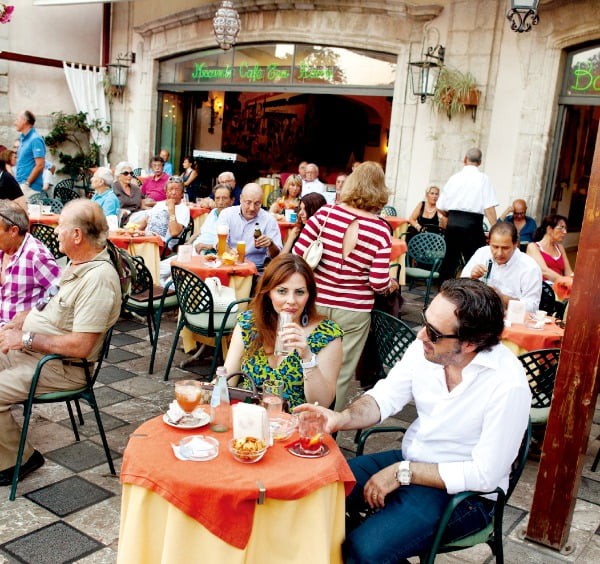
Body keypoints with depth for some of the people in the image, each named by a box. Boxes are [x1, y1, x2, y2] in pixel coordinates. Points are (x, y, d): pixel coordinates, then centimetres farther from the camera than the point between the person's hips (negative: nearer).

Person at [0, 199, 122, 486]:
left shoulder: (98, 278, -26)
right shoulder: (77, 263, 5)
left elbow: (80, 346, -28)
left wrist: (26, 339, -19)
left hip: (59, 366, -10)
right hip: (28, 348, 10)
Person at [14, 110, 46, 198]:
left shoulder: (35, 139, -12)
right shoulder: (22, 138, 16)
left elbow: (40, 165, -18)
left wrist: (27, 183, -16)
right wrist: (17, 181, 14)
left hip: (30, 187, -9)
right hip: (20, 185, 9)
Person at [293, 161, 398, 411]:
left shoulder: (325, 213, -8)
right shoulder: (381, 230, -12)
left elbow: (298, 254, -6)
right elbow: (379, 283, -12)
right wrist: (392, 284, 11)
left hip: (317, 303, 2)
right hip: (354, 311, -2)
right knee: (340, 376, 11)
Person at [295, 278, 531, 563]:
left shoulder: (508, 385, -27)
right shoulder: (425, 348, -11)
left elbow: (485, 475, -22)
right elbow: (385, 397, -2)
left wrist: (403, 473, -20)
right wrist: (342, 418, -22)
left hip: (464, 492, -6)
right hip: (409, 461, 6)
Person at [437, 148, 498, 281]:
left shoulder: (454, 178, 7)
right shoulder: (483, 179, -3)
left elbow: (441, 208, 9)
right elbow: (489, 208, -11)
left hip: (453, 222, 4)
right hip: (472, 223, -4)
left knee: (450, 258, 14)